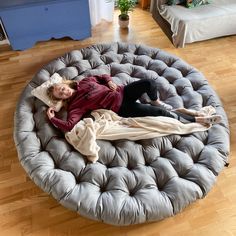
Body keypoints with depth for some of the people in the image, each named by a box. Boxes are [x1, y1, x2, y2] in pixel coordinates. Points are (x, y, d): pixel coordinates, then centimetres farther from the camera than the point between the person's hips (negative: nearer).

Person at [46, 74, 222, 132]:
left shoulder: (83, 82, 10)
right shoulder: (74, 105, -5)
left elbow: (101, 77, 19)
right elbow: (69, 125, -18)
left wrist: (110, 81, -1)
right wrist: (52, 118, -15)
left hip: (122, 92, 5)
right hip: (122, 109, -5)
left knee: (150, 82, -23)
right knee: (161, 113, -15)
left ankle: (155, 102, 12)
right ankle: (197, 120, 0)